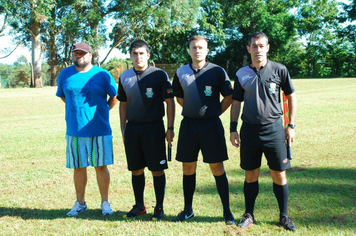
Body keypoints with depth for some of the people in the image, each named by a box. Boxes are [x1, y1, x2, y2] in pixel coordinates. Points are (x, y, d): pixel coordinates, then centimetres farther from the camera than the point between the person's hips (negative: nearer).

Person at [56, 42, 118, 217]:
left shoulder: (102, 75, -1)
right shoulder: (64, 75, 5)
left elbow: (114, 97, 8)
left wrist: (101, 111, 5)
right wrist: (76, 110, 12)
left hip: (99, 130, -2)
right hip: (74, 130, 2)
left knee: (101, 166, 4)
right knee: (78, 167, 9)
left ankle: (105, 202, 16)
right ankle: (80, 203, 23)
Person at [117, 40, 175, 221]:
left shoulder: (159, 75, -3)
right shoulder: (125, 77, 9)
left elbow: (169, 102, -2)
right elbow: (123, 104, 15)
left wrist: (170, 128, -7)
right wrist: (123, 130, 11)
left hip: (153, 127, -4)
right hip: (132, 128, 4)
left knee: (157, 170, 2)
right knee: (136, 170, 11)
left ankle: (159, 207, 15)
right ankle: (139, 206, 24)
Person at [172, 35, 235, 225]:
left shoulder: (217, 71, -4)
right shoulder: (181, 72, 7)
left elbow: (229, 97, 2)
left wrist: (215, 112, 0)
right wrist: (192, 110, 13)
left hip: (211, 125, -3)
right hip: (188, 124, 4)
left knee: (217, 169, -1)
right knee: (188, 169, 10)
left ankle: (227, 211, 10)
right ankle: (188, 209, 23)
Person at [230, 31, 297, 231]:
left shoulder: (279, 70, -1)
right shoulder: (242, 74, 5)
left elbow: (291, 97, 6)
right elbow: (236, 102, 11)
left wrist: (291, 125, 2)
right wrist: (233, 129, 5)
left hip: (274, 129, -1)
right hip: (249, 130, 2)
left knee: (279, 174, 3)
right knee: (251, 175, 8)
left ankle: (284, 216, 17)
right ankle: (249, 215, 20)